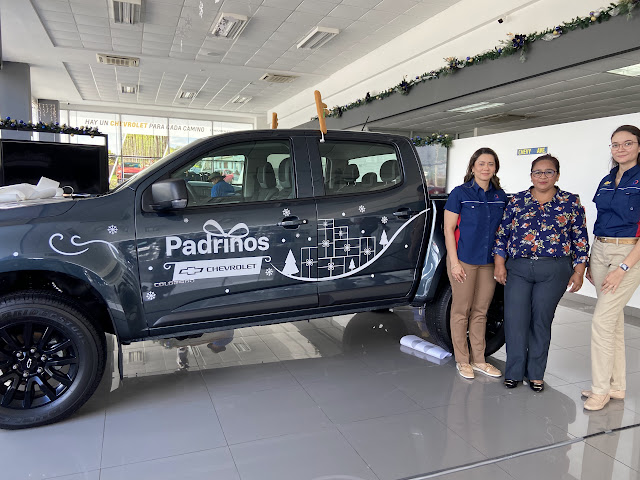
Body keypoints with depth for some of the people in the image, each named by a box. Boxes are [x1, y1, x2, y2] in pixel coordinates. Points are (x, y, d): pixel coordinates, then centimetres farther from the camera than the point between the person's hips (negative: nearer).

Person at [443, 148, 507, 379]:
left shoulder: (500, 196, 8)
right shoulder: (460, 193, -7)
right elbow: (448, 229, -8)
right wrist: (454, 262, -13)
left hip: (489, 262, 5)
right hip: (463, 260, -4)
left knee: (480, 311, 13)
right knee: (461, 310, 5)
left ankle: (478, 359, 26)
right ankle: (462, 361, 19)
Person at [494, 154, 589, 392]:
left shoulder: (571, 202, 6)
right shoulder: (517, 200, 7)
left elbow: (580, 240, 6)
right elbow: (501, 234, 8)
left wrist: (578, 272, 1)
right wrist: (499, 264, 1)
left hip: (554, 272, -1)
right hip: (518, 269, 1)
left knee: (541, 321, 5)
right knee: (515, 320, -1)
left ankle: (536, 374, 20)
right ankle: (514, 372, 14)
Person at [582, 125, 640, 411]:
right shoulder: (607, 181, 12)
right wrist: (590, 262, 13)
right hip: (600, 251, 7)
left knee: (602, 320, -8)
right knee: (614, 318, 12)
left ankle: (600, 389, 7)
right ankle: (617, 385, 24)